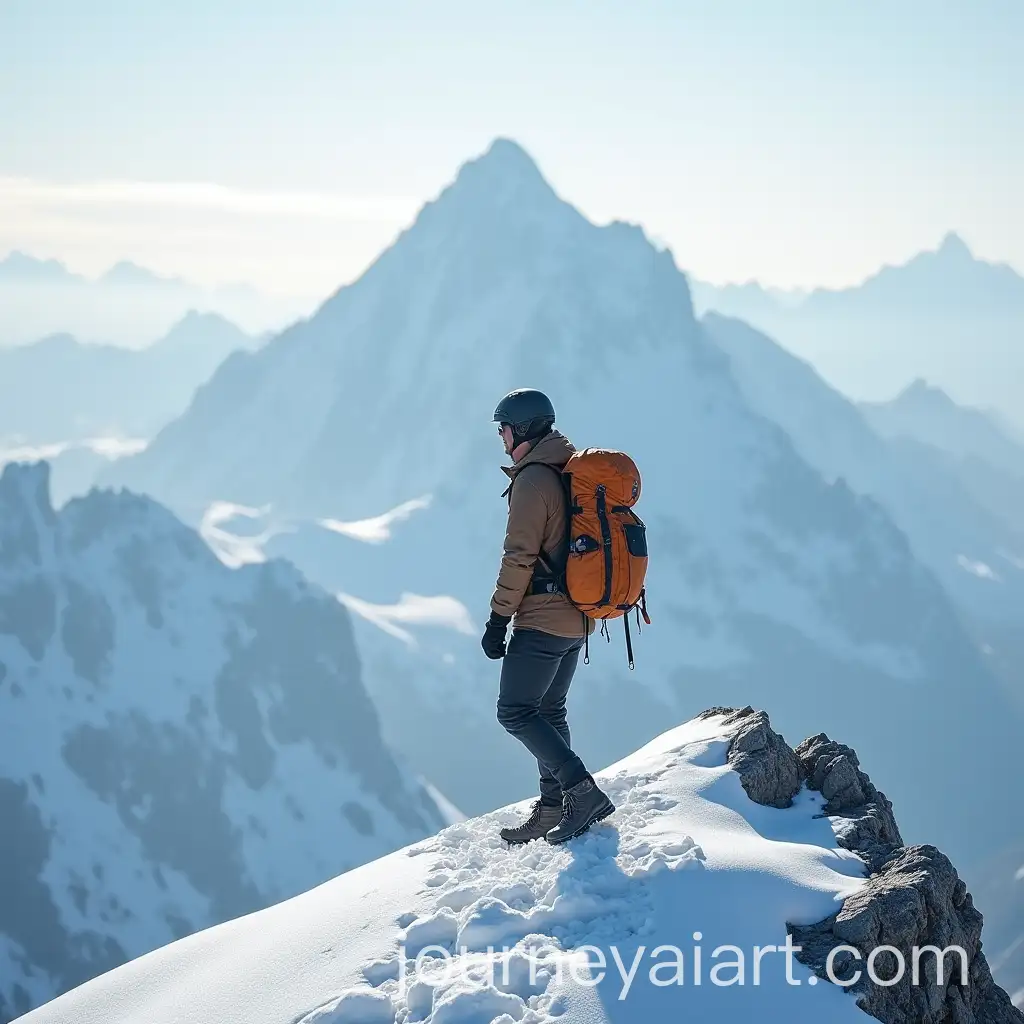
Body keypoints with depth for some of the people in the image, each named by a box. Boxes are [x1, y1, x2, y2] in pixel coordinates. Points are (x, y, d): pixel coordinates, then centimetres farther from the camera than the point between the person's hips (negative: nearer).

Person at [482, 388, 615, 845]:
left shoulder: (533, 479, -15)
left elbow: (520, 556, -18)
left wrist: (498, 617, -14)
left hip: (542, 618, -10)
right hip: (577, 619, 10)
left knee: (515, 712, -6)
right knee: (549, 711, 15)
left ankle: (582, 791, -13)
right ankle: (554, 806, 14)